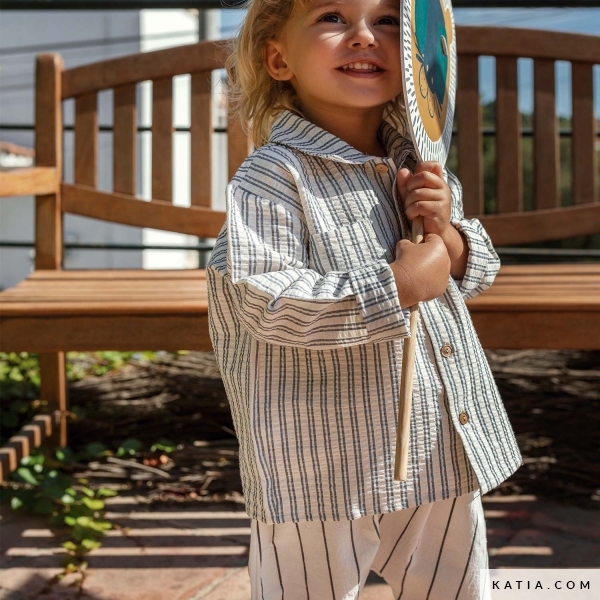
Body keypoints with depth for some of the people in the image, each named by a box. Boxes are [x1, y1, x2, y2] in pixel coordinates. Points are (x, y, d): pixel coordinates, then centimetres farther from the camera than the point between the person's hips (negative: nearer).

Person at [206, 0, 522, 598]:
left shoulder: (421, 166, 7)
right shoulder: (273, 177, -15)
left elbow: (478, 271, 13)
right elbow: (267, 303, -24)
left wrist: (446, 232, -9)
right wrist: (399, 284, -22)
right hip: (325, 469, -6)